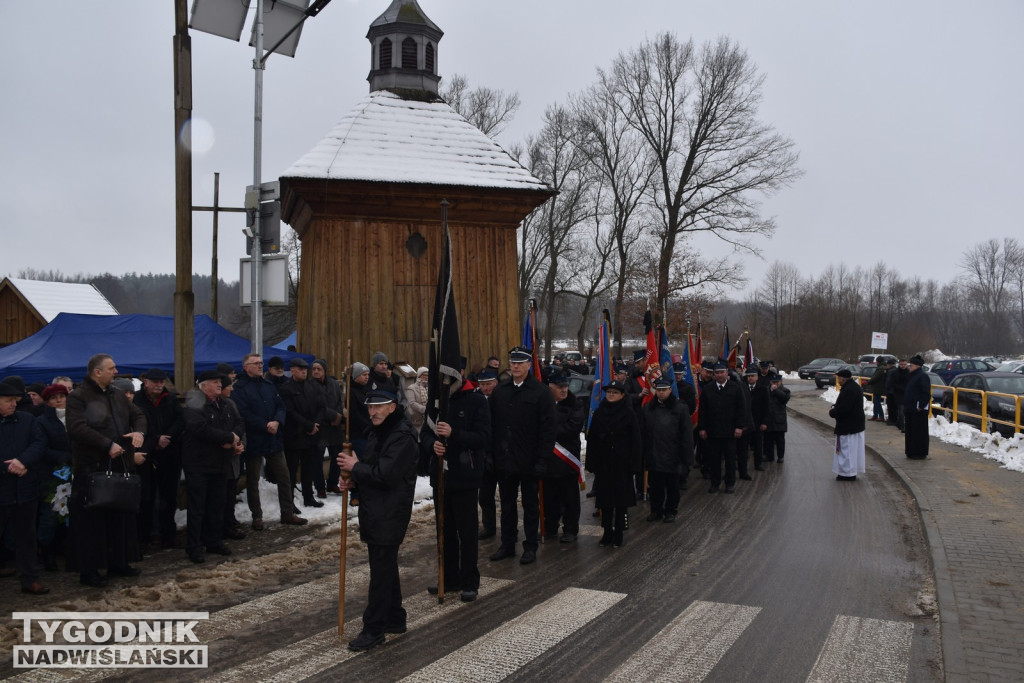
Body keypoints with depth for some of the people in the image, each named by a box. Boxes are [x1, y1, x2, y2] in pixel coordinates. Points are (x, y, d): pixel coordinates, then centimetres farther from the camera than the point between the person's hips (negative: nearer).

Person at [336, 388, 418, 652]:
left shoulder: (402, 437, -18)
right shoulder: (378, 432, 14)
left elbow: (385, 474, -25)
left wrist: (355, 467, -13)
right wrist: (355, 479, 2)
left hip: (389, 514, -10)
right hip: (374, 511, 10)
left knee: (381, 571, -4)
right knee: (385, 567, 18)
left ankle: (373, 629, 4)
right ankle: (395, 619, 30)